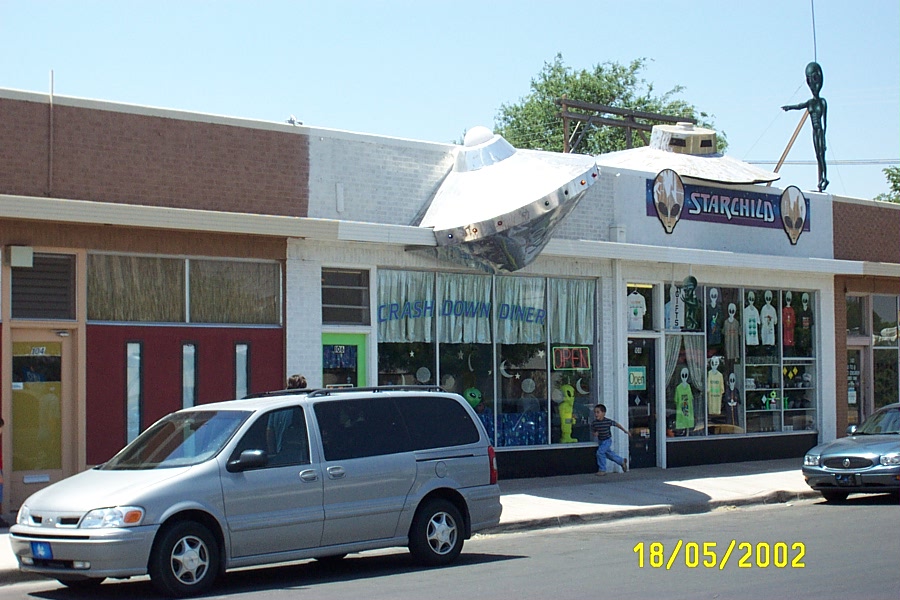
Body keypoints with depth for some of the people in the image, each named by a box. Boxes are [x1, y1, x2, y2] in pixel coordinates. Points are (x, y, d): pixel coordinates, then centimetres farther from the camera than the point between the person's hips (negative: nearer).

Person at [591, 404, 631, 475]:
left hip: (607, 440, -5)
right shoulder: (594, 423, -11)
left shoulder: (608, 421, -19)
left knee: (600, 452, -19)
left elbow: (616, 424, -2)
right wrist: (594, 434, -26)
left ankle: (602, 470, -7)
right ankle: (622, 461, 40)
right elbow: (592, 432, 0)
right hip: (600, 441, 5)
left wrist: (625, 431, 8)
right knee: (609, 454, 17)